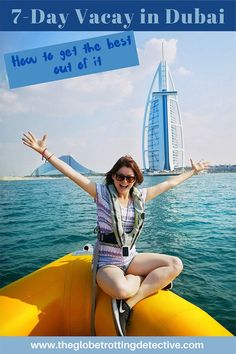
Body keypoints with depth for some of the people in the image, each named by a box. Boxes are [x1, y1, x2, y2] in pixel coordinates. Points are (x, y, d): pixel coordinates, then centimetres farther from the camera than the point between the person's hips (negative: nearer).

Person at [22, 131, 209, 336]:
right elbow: (72, 173, -13)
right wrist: (44, 152, -16)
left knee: (175, 265, -16)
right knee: (121, 290, -39)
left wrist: (193, 171, 21)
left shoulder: (140, 196, 4)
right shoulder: (102, 193, -8)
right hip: (107, 263, -5)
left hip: (131, 259, 5)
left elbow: (169, 183, 13)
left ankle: (128, 304, -16)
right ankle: (154, 281, -6)